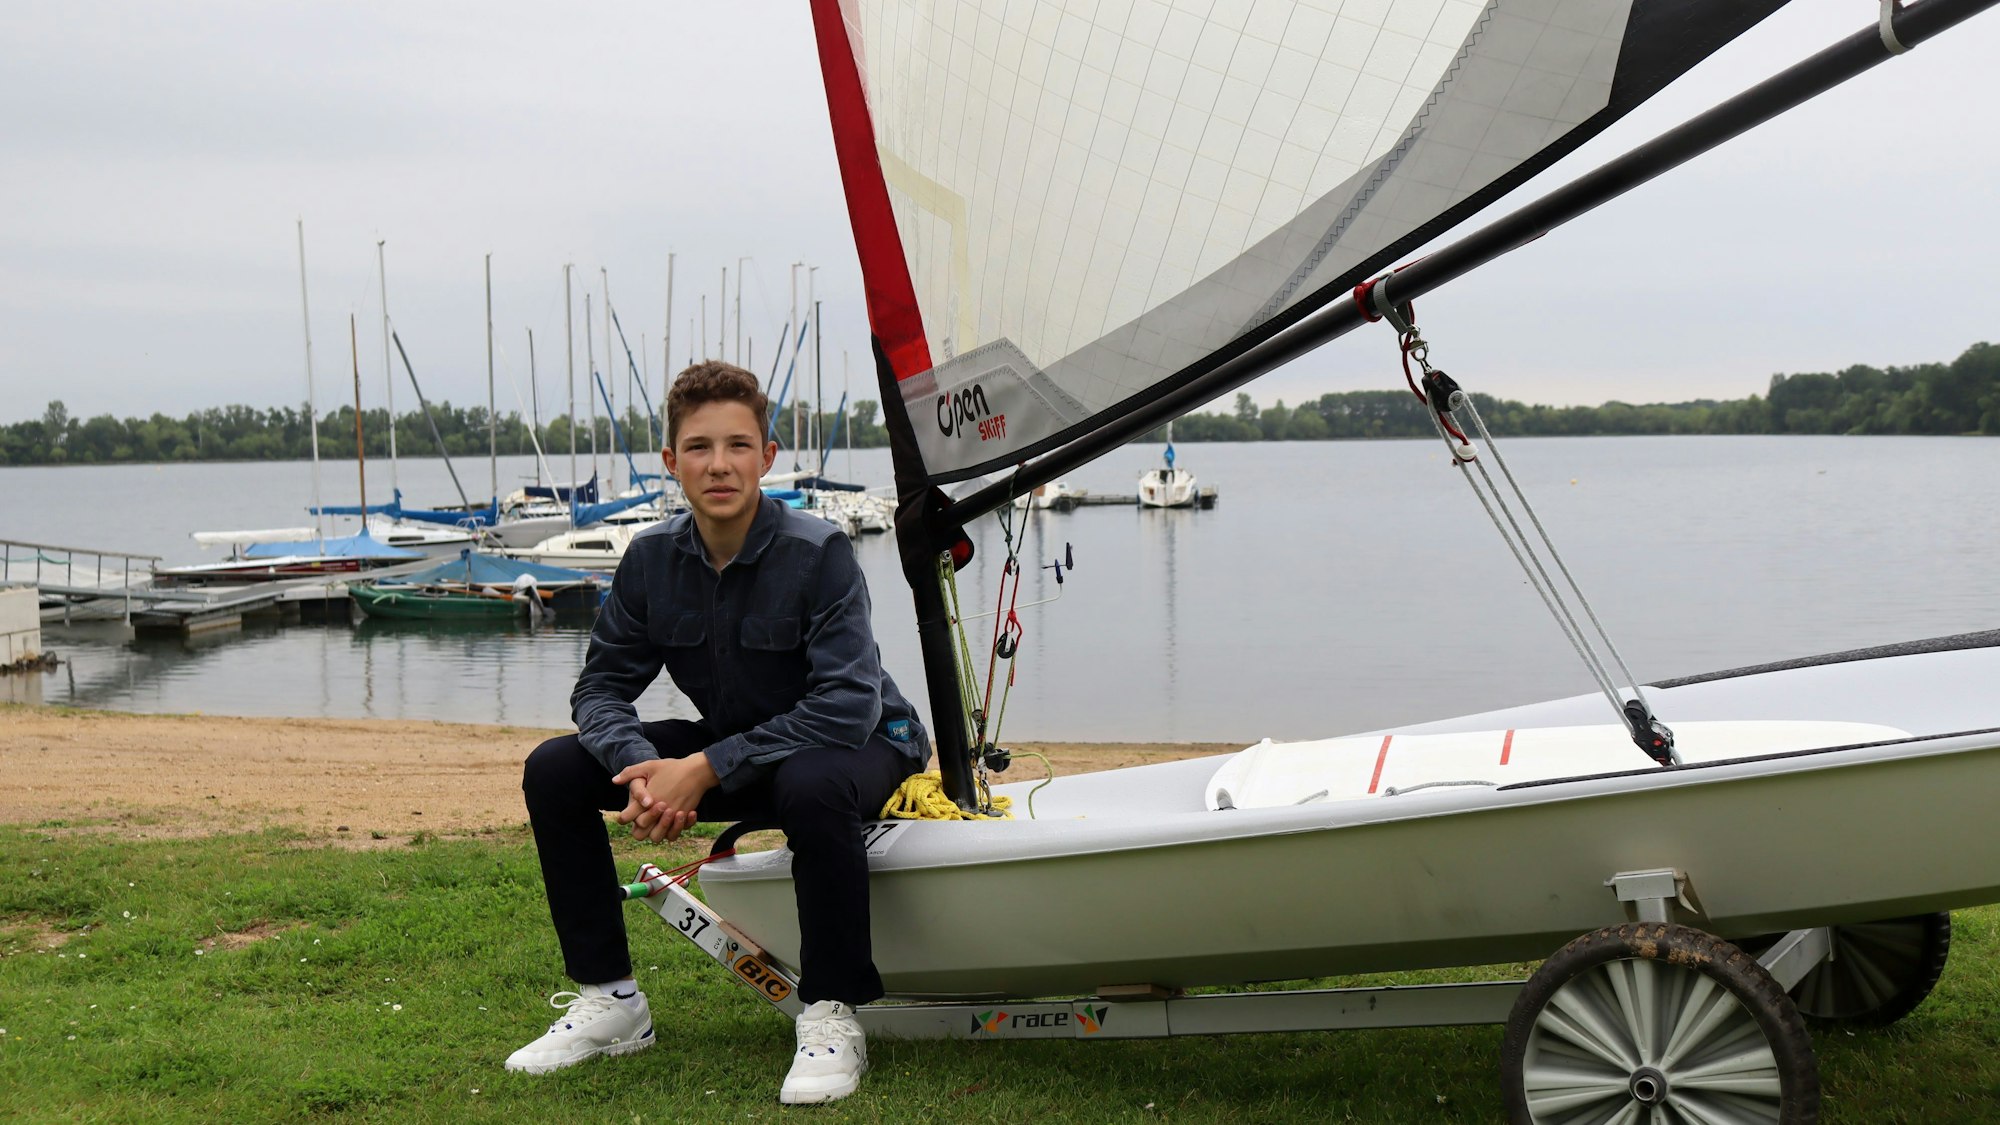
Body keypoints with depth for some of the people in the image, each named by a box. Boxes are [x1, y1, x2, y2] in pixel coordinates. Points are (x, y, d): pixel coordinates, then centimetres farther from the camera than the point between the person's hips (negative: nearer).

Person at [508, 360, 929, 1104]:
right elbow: (602, 686, -3)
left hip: (858, 746, -5)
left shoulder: (818, 554, -23)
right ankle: (611, 1000, 2)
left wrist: (706, 768, -31)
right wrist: (643, 764, -26)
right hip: (730, 746, 6)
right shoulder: (652, 559, -8)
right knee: (554, 771, -9)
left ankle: (832, 1019, -23)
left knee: (811, 786, -41)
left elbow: (847, 707, -30)